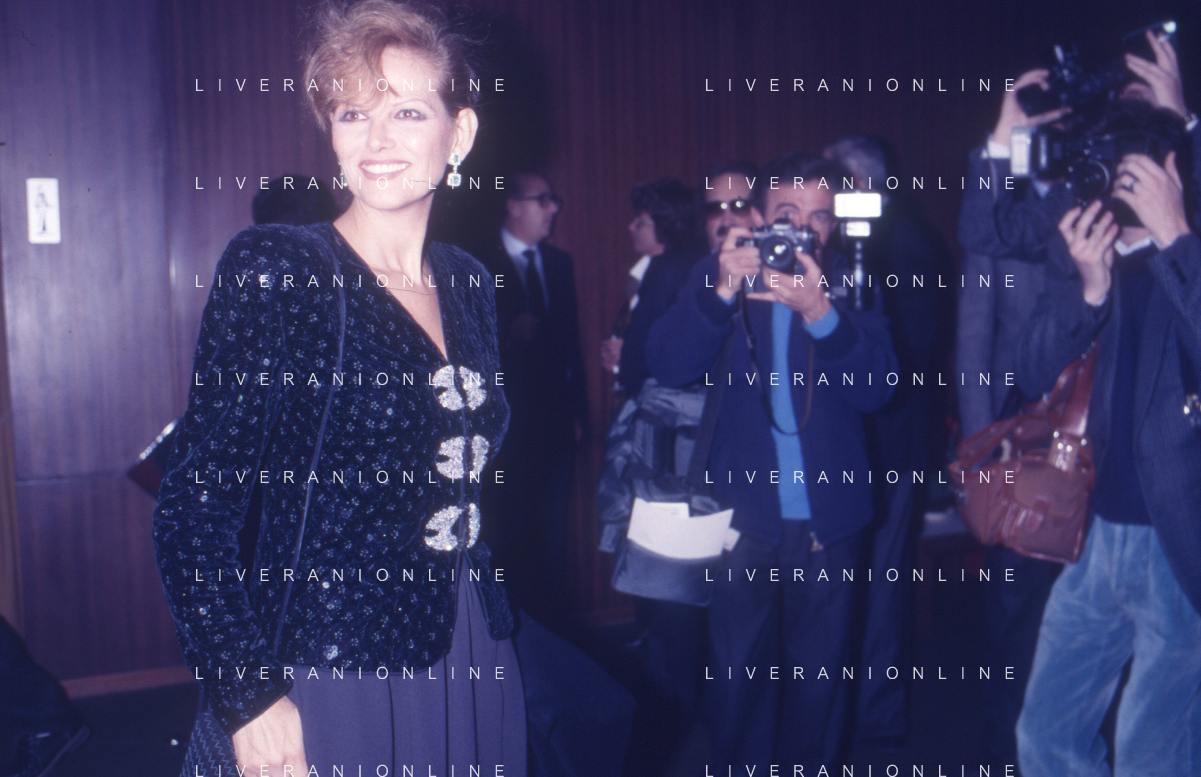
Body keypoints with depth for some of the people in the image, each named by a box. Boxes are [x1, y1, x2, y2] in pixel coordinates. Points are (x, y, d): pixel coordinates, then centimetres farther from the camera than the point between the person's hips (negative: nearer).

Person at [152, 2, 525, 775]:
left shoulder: (468, 283, 6)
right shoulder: (272, 270, -11)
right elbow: (195, 508, -13)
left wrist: (498, 631, 8)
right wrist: (251, 697, -16)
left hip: (476, 663, 6)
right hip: (336, 678, -6)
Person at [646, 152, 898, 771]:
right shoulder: (718, 275, 1)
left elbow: (875, 387, -12)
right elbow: (667, 365, -12)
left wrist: (821, 313, -27)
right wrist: (723, 290, -26)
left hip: (828, 516, 1)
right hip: (744, 509, 0)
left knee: (821, 668, 11)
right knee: (737, 667, 3)